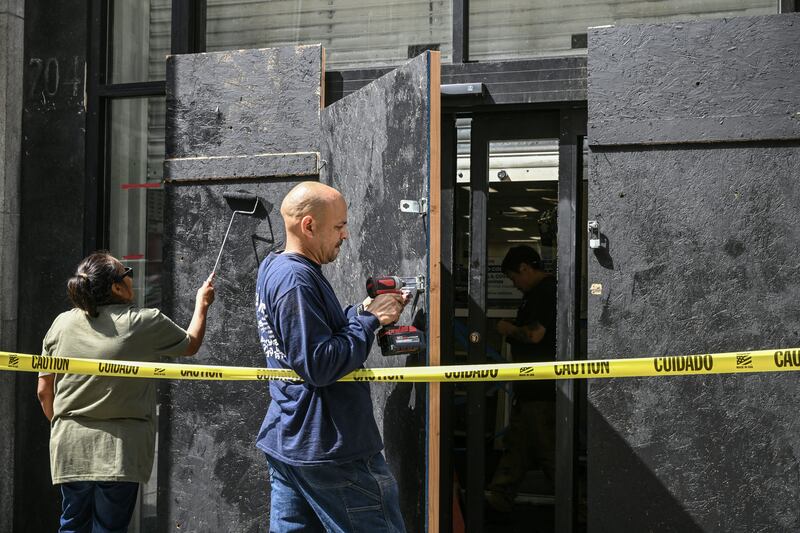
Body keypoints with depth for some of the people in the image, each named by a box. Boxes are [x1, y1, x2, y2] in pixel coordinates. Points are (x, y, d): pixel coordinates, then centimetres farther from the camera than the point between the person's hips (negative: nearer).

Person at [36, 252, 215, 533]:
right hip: (120, 448, -3)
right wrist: (202, 304, 27)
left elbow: (43, 391, 6)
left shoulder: (62, 323, 1)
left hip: (70, 446, 3)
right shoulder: (145, 323, -7)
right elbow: (191, 344, 11)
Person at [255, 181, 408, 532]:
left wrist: (363, 310, 4)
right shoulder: (295, 280, -19)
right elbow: (320, 365, -24)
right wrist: (370, 319, -14)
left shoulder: (273, 267, 12)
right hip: (328, 449, -10)